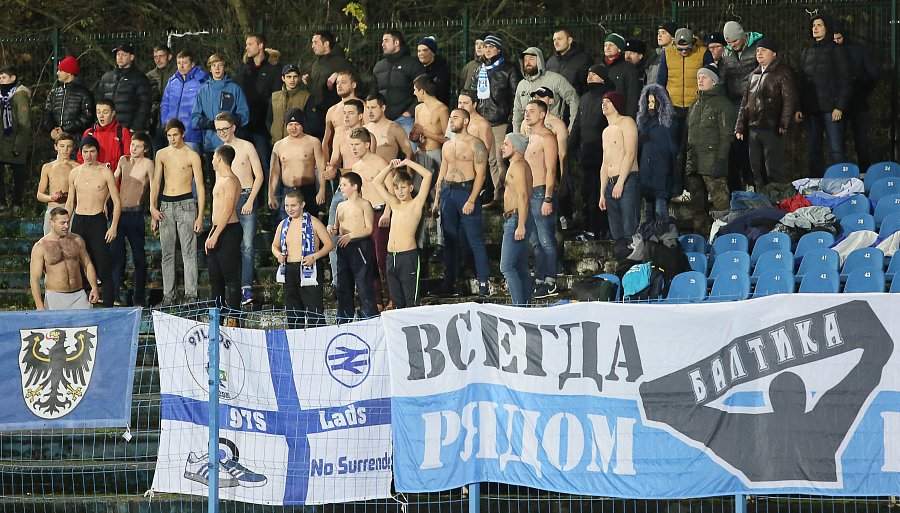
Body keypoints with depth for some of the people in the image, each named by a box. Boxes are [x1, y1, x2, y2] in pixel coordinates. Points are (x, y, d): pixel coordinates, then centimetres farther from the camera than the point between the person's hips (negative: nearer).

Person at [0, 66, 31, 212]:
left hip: (15, 144, -6)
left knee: (18, 174, 3)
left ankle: (17, 204, 11)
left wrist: (19, 146, -16)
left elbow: (24, 124, -12)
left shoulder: (20, 95, -8)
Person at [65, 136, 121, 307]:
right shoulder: (74, 173, 10)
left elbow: (117, 203, -1)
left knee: (103, 267, -8)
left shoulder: (105, 172, -2)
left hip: (97, 222, -4)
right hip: (78, 222, 4)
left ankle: (108, 305, -7)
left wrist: (113, 227, -11)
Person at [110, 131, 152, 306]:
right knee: (116, 254, 1)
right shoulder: (124, 160, 9)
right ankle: (114, 296, 4)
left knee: (139, 257, 2)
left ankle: (138, 298, 9)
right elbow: (113, 181, 20)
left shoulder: (147, 164, -6)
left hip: (136, 214, -5)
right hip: (119, 213, 5)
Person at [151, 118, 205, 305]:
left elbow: (200, 187, -1)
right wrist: (153, 208, 3)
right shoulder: (162, 154, 11)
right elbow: (155, 183, 14)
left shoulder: (192, 156, -1)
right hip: (165, 206, 4)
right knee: (167, 253, 5)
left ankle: (191, 294, -6)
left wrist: (200, 216, -7)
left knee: (189, 252, -6)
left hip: (186, 204, -4)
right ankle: (168, 295, 8)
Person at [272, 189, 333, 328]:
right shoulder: (283, 225, 13)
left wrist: (315, 256, -18)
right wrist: (278, 254, 1)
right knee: (292, 310, 9)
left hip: (308, 270, -6)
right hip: (289, 270, 6)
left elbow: (329, 244, -4)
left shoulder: (313, 223, -4)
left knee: (314, 311, -11)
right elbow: (275, 245, 25)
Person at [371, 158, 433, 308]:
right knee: (397, 303, 8)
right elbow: (376, 182, 25)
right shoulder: (394, 204, 17)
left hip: (408, 256, -6)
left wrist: (407, 162, -3)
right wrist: (390, 167, 12)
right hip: (391, 257, 6)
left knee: (412, 302, -7)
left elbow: (427, 175, -9)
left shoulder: (416, 204, 1)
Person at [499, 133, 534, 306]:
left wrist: (520, 225, -25)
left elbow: (523, 196, -20)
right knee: (521, 267, 10)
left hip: (515, 219, -11)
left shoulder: (517, 165, -12)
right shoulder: (522, 165, 20)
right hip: (514, 221, 11)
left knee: (507, 266, -14)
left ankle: (519, 305, -19)